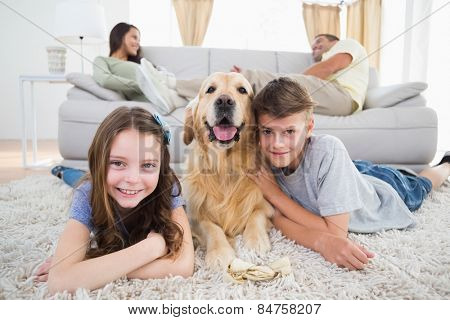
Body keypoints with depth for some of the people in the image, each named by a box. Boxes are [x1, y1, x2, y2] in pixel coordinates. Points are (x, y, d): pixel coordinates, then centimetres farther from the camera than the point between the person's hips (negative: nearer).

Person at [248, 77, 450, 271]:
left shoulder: (329, 150, -45)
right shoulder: (263, 155, -31)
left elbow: (336, 232, -44)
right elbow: (278, 218, -32)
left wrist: (273, 192, -42)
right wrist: (321, 241, -51)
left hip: (384, 190, -1)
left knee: (420, 186, 33)